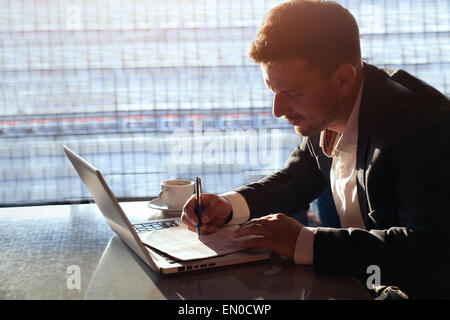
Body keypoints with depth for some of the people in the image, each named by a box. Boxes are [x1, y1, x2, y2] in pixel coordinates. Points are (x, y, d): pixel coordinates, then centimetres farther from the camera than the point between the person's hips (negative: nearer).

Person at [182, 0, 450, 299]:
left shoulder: (423, 120, -24)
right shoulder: (323, 115, -2)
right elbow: (294, 182, 14)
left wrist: (303, 242, -32)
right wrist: (228, 205, -5)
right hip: (351, 282, 7)